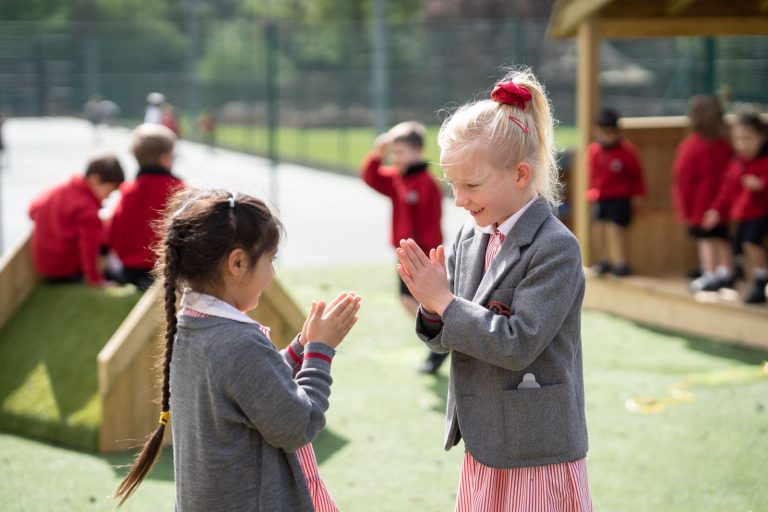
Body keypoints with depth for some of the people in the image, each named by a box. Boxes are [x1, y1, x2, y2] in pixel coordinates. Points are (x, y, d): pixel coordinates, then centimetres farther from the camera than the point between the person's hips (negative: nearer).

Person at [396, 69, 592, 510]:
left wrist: (445, 302, -19)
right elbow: (449, 338, 9)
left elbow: (517, 345, -23)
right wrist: (433, 307, -13)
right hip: (483, 446, 7)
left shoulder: (555, 248, -17)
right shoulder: (470, 236, 4)